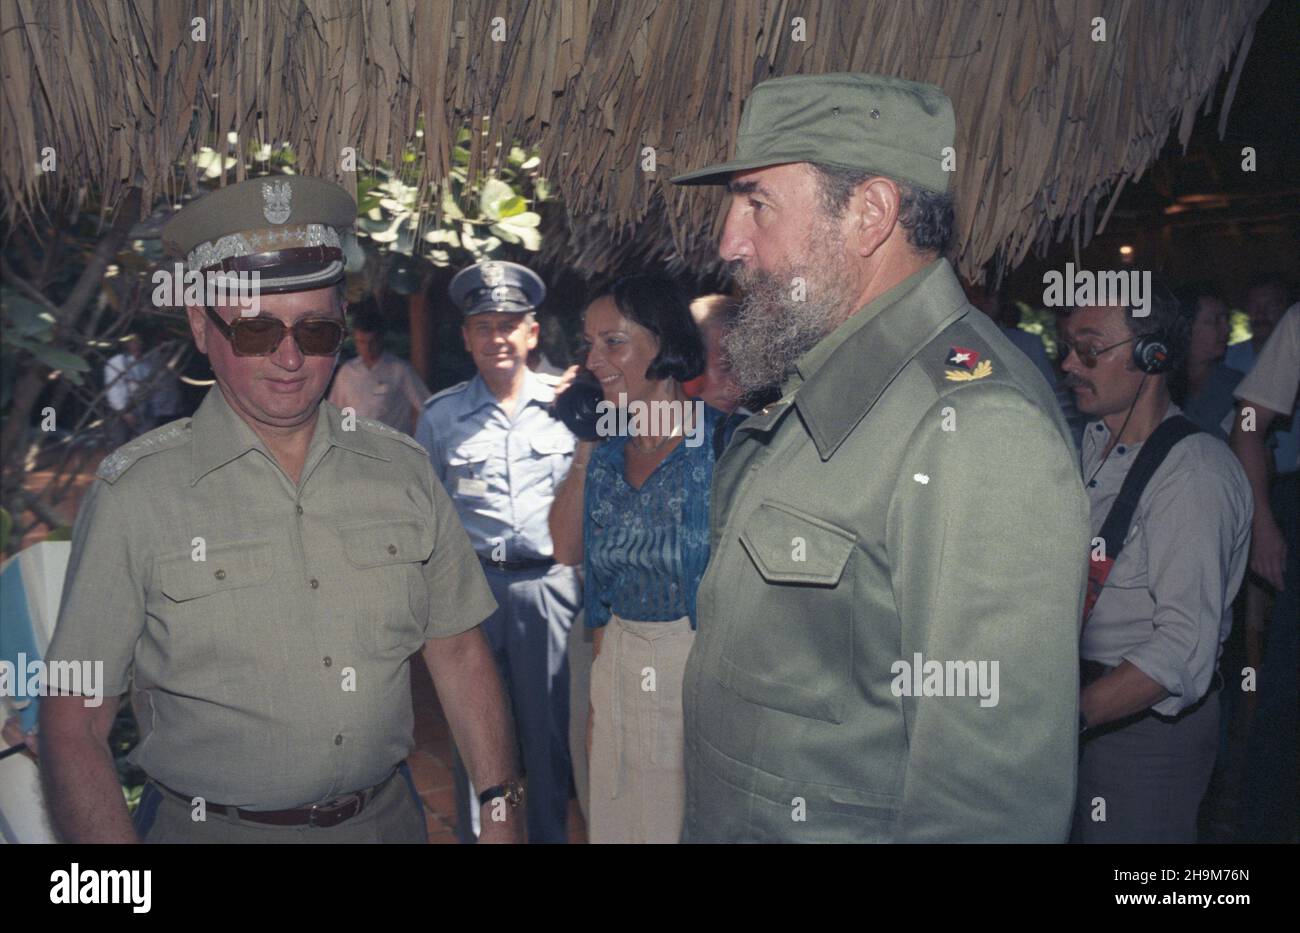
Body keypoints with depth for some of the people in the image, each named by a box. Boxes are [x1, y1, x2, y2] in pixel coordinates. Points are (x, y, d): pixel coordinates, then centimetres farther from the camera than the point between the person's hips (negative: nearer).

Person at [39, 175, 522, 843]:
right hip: (210, 827, -3)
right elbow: (73, 724, -12)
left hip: (388, 816, 3)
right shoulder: (134, 495, -12)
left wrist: (500, 811, -2)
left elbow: (458, 651, 3)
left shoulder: (403, 470, -2)